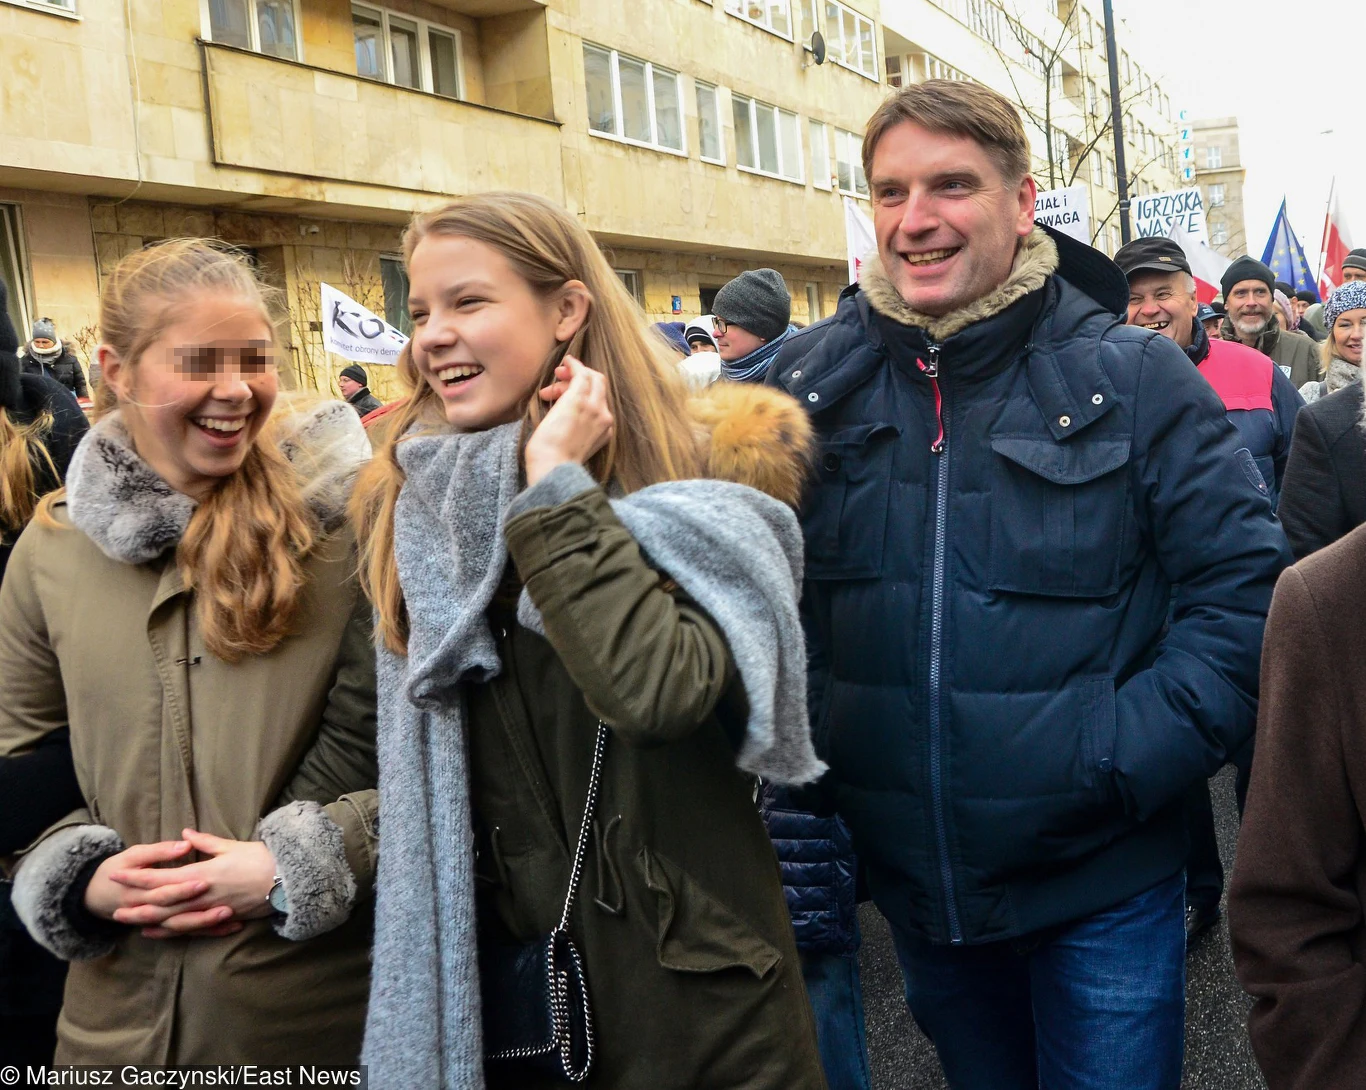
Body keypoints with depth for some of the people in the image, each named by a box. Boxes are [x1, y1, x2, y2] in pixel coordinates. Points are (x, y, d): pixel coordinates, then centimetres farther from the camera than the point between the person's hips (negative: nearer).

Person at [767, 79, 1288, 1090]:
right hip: (910, 878, 3)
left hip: (1100, 890, -3)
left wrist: (1123, 763, -16)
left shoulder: (1134, 376, -10)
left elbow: (1245, 586, -9)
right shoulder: (809, 379, -3)